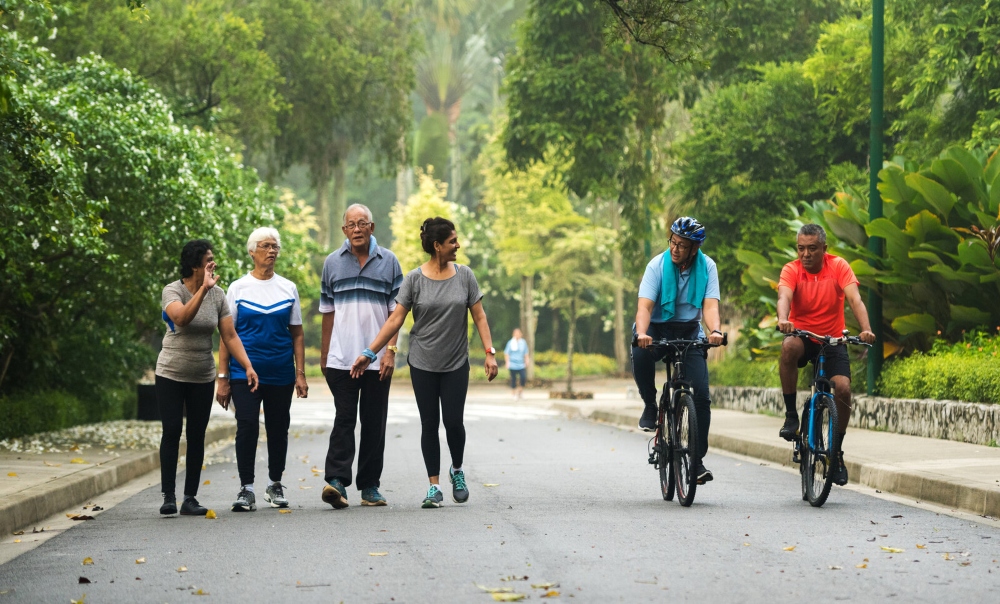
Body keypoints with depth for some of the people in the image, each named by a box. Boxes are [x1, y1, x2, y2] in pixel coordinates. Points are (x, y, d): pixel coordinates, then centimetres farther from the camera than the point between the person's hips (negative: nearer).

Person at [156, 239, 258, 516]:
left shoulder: (218, 295, -1)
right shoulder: (173, 291, -13)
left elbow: (230, 335, -3)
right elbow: (181, 318, -34)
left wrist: (248, 366, -14)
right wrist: (203, 289, -41)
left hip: (203, 378, 4)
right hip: (171, 375, -4)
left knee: (197, 436, 3)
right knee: (172, 433, -5)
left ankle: (190, 498, 7)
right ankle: (168, 496, -2)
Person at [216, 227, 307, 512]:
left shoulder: (288, 288, 8)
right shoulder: (238, 288, 3)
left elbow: (297, 334, 9)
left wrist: (300, 374, 2)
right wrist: (223, 378, -4)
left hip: (281, 373, 2)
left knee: (278, 428, 8)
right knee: (247, 426, -10)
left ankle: (275, 485, 23)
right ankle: (246, 489, -4)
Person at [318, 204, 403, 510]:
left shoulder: (388, 262, 5)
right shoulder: (332, 263, 8)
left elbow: (396, 310, 3)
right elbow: (328, 311, 12)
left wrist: (391, 350, -6)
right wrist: (324, 354, 11)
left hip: (377, 358, 0)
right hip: (341, 357, 0)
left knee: (374, 423, 4)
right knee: (344, 418, -8)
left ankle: (370, 485, 9)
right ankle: (336, 480, -15)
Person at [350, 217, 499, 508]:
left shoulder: (464, 275, 0)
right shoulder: (414, 279, -5)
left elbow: (479, 316, 2)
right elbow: (395, 319, -5)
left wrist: (490, 353, -7)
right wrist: (370, 353, -10)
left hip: (456, 364, 1)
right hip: (423, 364, -1)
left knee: (453, 421, -4)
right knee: (429, 424, 2)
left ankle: (457, 471, 23)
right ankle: (434, 486, 10)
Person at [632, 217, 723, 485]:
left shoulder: (707, 267, -8)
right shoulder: (658, 265, -14)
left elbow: (710, 305, -17)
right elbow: (645, 305, -23)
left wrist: (715, 331, -39)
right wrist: (641, 334, -43)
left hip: (689, 332, 1)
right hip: (658, 328, -1)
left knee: (701, 394, -14)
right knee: (641, 354, -37)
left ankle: (697, 460, -5)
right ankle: (650, 405, -11)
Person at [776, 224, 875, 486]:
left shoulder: (839, 266, -9)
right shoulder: (792, 270, -10)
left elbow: (855, 299, -21)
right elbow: (784, 297, -29)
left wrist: (866, 329, -39)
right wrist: (783, 320, -52)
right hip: (802, 336, -1)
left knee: (843, 388, -21)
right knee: (789, 346, -36)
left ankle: (837, 451, -1)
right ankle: (791, 415, -22)